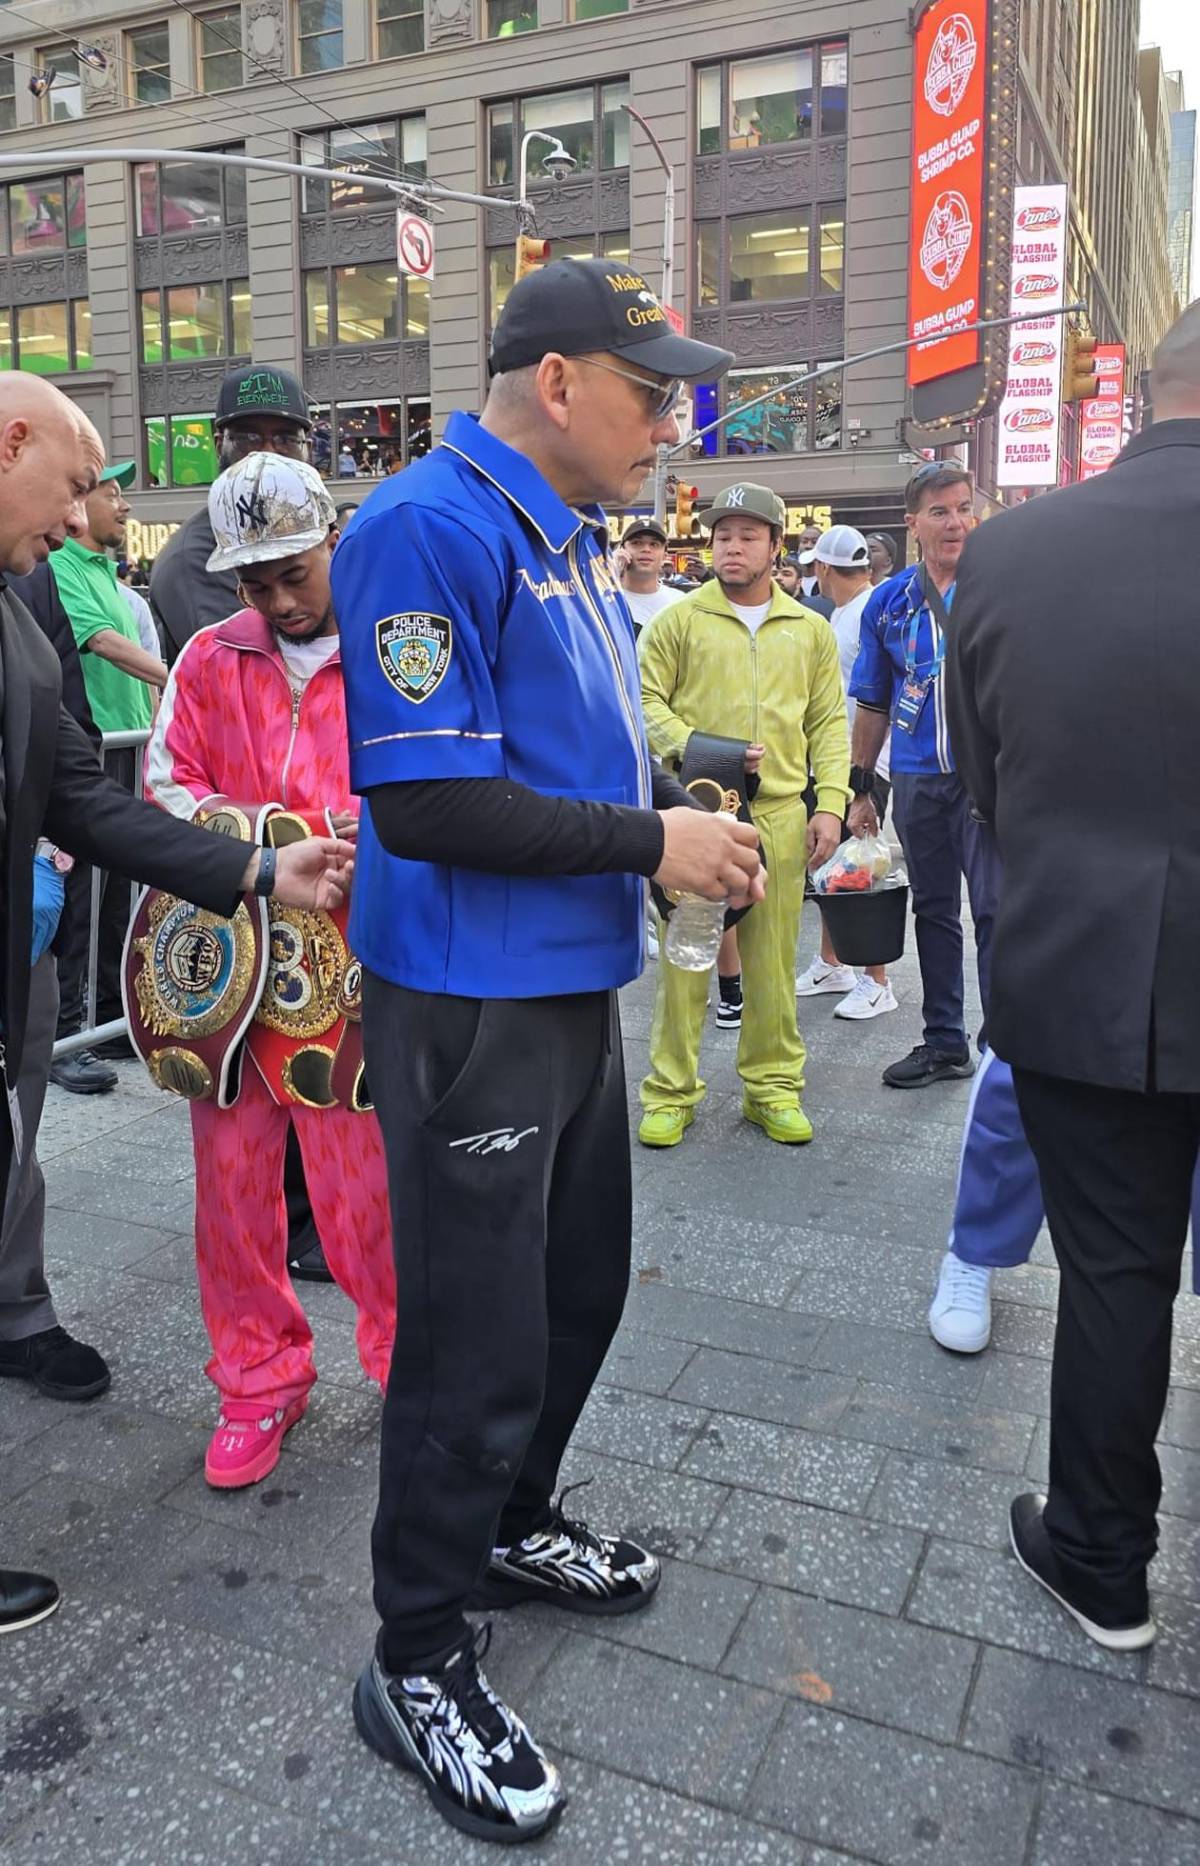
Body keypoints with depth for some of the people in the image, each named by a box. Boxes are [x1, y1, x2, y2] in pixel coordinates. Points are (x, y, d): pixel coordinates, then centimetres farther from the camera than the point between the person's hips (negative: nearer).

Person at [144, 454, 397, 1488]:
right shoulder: (210, 659, 10)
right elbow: (168, 777, 14)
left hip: (358, 961, -3)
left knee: (369, 1175, 1)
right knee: (233, 1171, 9)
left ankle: (413, 1360, 26)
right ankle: (259, 1378, 29)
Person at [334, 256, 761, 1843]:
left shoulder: (569, 534, 13)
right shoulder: (430, 528, -16)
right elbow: (423, 802, -24)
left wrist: (688, 824, 2)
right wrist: (648, 843, -17)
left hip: (575, 986, 10)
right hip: (468, 1009, -9)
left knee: (579, 1291, 22)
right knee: (477, 1345, 2)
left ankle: (512, 1529, 46)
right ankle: (418, 1663, 25)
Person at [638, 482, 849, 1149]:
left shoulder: (811, 630, 12)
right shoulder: (679, 619, 4)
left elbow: (829, 723, 11)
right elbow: (648, 700, 1)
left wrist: (830, 804, 1)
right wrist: (696, 750, -15)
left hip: (779, 815, 2)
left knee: (773, 959, 8)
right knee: (685, 954, 2)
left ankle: (773, 1086, 21)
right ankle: (673, 1091, 14)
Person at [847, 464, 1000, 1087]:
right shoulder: (890, 601, 8)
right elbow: (872, 703, 13)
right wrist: (860, 787, 10)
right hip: (917, 777, 4)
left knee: (995, 909, -5)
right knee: (933, 910, 13)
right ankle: (944, 1042, 26)